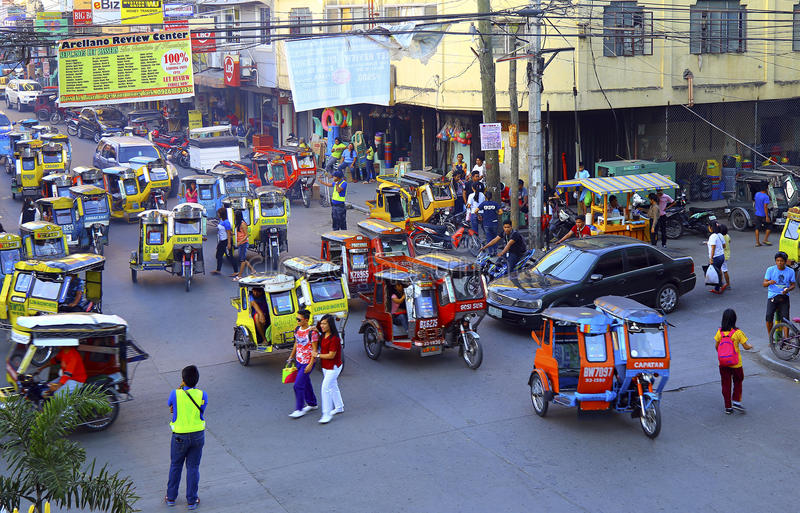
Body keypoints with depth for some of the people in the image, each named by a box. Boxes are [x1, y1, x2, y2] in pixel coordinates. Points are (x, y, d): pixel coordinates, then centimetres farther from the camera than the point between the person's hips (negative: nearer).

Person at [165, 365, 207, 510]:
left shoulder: (175, 394, -15)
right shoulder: (202, 395, -10)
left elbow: (170, 405, 6)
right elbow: (201, 412, 3)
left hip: (180, 436, -1)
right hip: (198, 435, 1)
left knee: (175, 466, 18)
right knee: (193, 467, 11)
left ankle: (171, 497, 28)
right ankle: (191, 500, 15)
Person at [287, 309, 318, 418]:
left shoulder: (312, 332, -19)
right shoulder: (297, 329, 4)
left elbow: (314, 350, -17)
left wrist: (310, 364, -20)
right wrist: (291, 357, 22)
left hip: (307, 363, -8)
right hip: (298, 361, 8)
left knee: (298, 385, -10)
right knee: (306, 383, 19)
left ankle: (299, 409, -1)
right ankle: (312, 404, 35)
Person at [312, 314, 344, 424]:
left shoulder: (334, 338, -24)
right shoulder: (323, 335, 2)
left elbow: (331, 355, -24)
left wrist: (317, 355, -14)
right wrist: (316, 331, 4)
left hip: (333, 367, -9)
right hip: (325, 367, 9)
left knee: (325, 388, -13)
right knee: (332, 386, 21)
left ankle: (327, 414, -9)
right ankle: (339, 407, 38)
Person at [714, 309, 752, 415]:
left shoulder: (720, 332, -6)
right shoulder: (737, 332, -14)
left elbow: (716, 346, 2)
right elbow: (745, 346, -8)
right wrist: (750, 346, 14)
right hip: (736, 363, -2)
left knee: (726, 384, 10)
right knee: (738, 382, 20)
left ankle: (728, 407, 14)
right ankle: (736, 401, 10)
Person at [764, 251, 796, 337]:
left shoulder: (790, 271, 3)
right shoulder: (770, 270, -1)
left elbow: (793, 285, 10)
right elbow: (764, 284, 0)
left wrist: (788, 289, -13)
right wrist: (769, 282, -24)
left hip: (784, 296, 1)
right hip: (772, 296, -1)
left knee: (785, 318, -12)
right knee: (769, 317, -17)